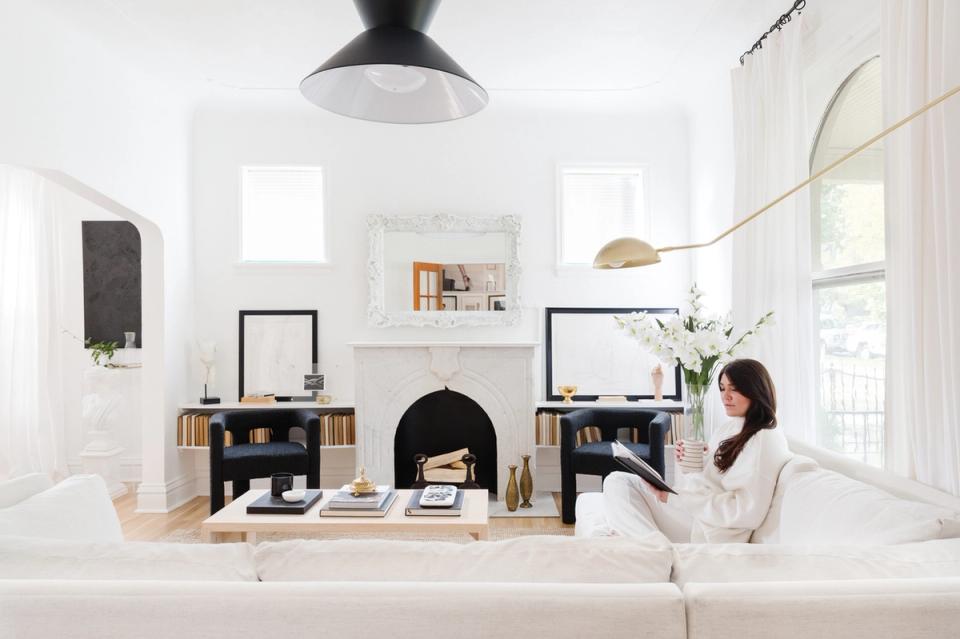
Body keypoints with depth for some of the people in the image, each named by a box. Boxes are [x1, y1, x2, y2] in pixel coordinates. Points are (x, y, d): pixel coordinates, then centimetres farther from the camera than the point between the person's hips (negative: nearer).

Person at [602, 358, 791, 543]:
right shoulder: (729, 427, 14)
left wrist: (674, 498, -23)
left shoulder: (766, 440, -14)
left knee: (616, 486, -12)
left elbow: (748, 512, -22)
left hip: (711, 531, -9)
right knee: (617, 480, -1)